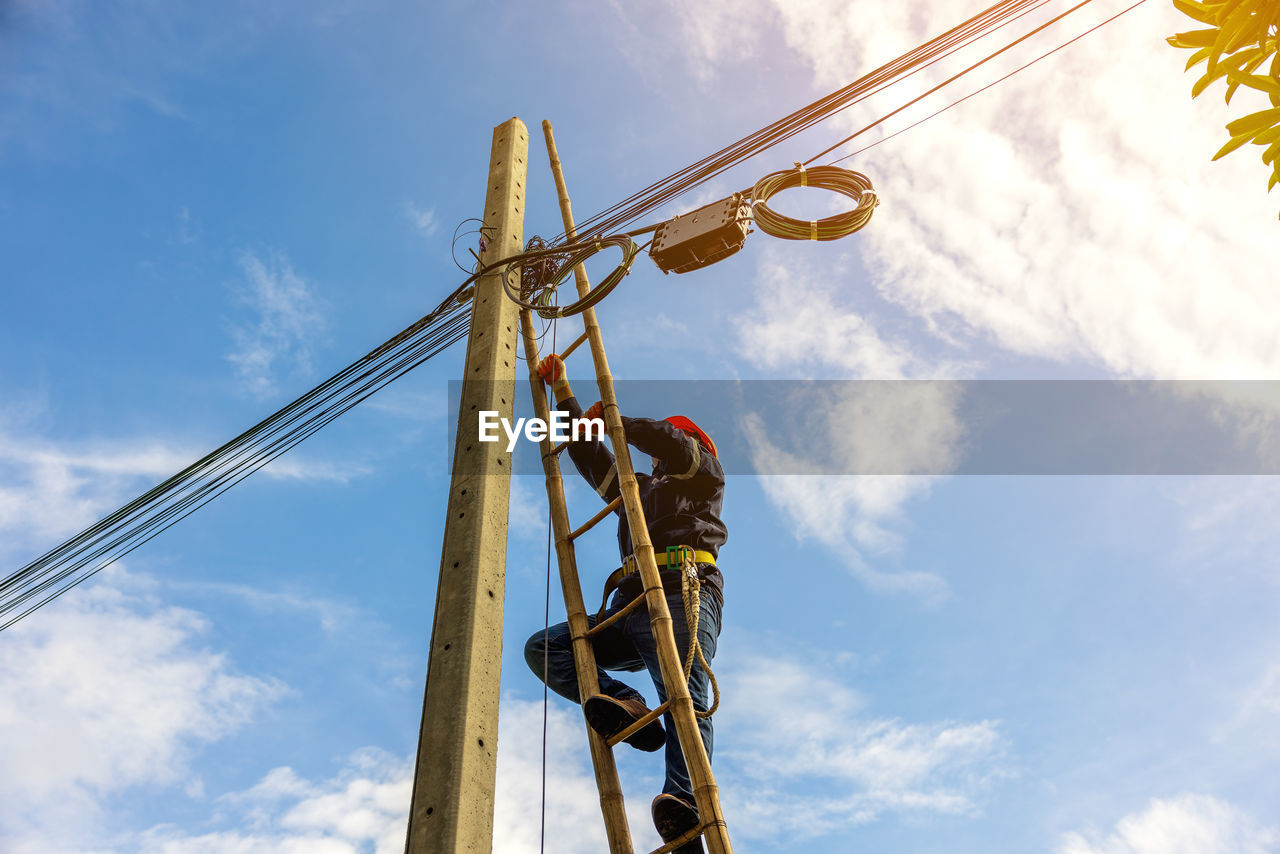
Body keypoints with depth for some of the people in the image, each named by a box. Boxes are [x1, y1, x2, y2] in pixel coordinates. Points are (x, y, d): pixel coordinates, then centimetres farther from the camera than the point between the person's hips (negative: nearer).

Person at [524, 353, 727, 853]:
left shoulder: (705, 475, 23)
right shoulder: (638, 489, 40)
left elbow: (663, 440, 2)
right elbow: (587, 452, 41)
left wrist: (611, 419, 18)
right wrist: (563, 392, 41)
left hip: (681, 592, -7)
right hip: (629, 604, 7)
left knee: (685, 697, -26)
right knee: (543, 648, -6)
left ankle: (683, 802, -46)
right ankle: (627, 707, -27)